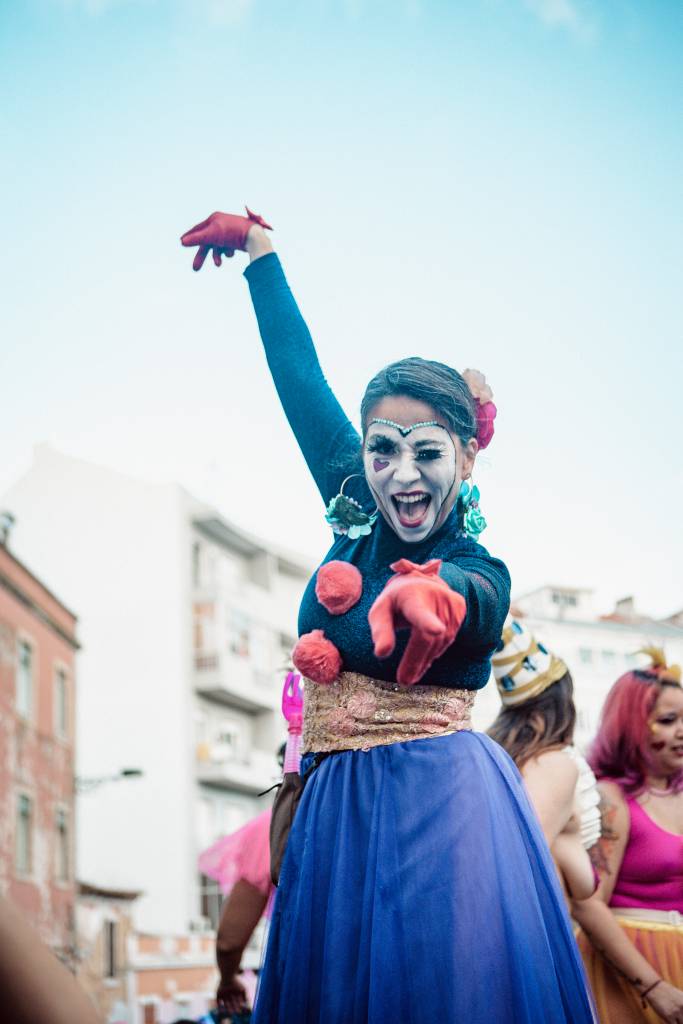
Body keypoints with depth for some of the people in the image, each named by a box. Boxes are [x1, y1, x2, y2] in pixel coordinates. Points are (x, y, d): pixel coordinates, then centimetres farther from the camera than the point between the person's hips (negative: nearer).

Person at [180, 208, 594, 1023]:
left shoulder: (479, 575, -9)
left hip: (437, 808, -5)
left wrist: (423, 595, -61)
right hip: (334, 808, 6)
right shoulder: (355, 520, 4)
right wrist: (259, 249, 23)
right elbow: (301, 378, 13)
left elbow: (456, 601, -35)